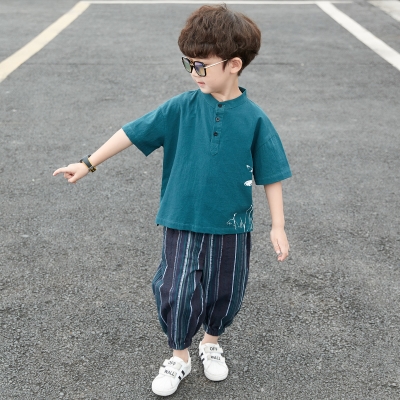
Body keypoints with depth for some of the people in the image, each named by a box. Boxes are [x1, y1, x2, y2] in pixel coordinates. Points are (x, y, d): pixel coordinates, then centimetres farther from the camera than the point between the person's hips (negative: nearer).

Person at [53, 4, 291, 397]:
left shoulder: (253, 118, -10)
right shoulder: (183, 107, -7)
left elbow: (270, 174, -3)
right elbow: (133, 132, -3)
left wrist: (277, 226, -2)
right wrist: (89, 164, -2)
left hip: (230, 225, 0)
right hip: (183, 220, 0)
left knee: (224, 292, 15)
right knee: (176, 291, 1)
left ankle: (211, 342, 44)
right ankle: (179, 356, 26)